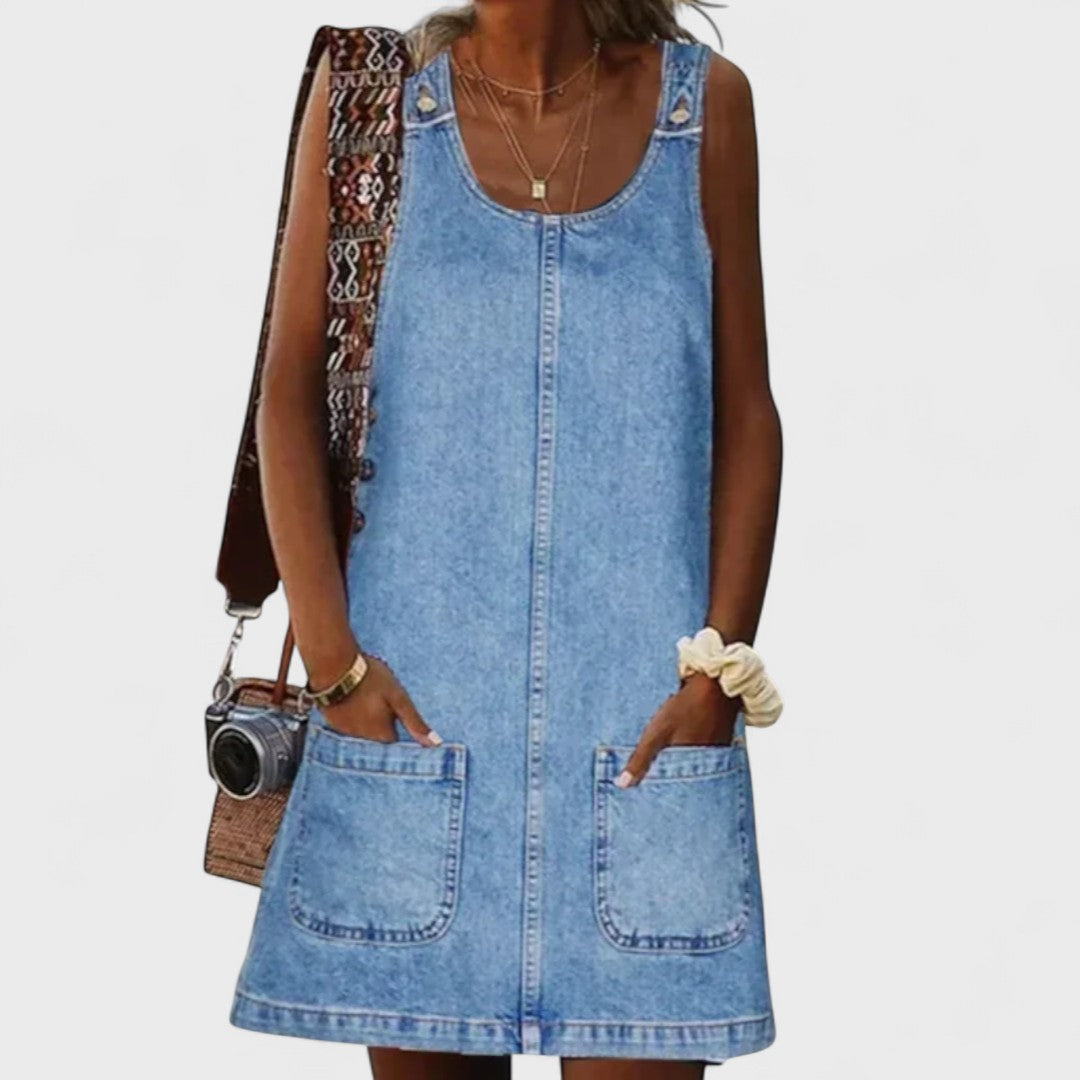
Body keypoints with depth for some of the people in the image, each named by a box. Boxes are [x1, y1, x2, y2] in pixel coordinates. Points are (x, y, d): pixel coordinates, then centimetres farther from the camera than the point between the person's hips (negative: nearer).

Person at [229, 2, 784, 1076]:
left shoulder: (705, 102, 6)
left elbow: (746, 413, 7)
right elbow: (290, 390, 3)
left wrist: (723, 666, -2)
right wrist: (331, 656, -5)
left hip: (648, 719, 0)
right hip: (408, 708, 0)